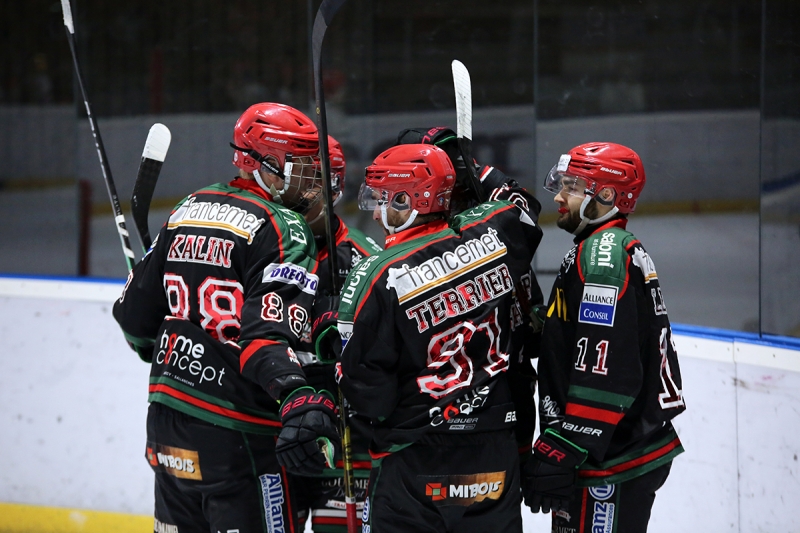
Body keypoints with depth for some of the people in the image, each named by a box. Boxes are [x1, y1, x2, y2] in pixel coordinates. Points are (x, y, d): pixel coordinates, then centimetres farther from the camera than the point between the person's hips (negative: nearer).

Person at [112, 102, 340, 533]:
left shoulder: (188, 210, 11)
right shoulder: (284, 230, -12)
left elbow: (136, 313, 17)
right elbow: (268, 331, -27)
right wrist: (297, 397, -39)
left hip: (167, 415, 8)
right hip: (234, 430, -8)